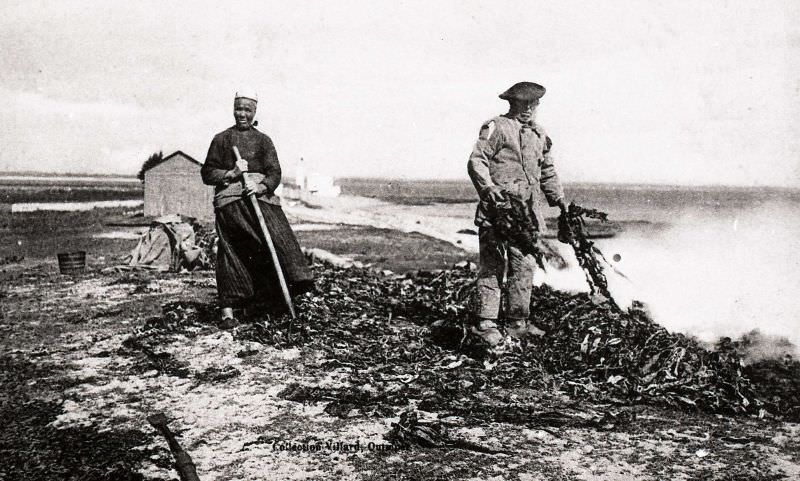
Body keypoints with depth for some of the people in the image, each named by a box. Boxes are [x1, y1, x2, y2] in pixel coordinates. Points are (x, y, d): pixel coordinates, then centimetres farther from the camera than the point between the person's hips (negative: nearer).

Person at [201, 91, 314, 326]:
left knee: (278, 235, -16)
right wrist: (229, 174, -8)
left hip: (260, 196, 2)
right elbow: (207, 173, 11)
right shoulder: (221, 139, 12)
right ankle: (228, 309, -6)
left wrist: (262, 186, -16)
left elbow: (275, 172, 5)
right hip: (230, 199, -2)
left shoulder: (263, 140, 15)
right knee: (231, 252, -7)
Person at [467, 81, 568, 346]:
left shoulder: (539, 134, 18)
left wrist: (559, 200, 22)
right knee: (493, 265, -7)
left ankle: (517, 322, 18)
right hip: (497, 206, -7)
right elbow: (476, 161, -10)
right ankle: (484, 322, -2)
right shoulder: (496, 127, -2)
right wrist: (487, 187, -26)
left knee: (525, 266, 8)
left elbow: (547, 172, 28)